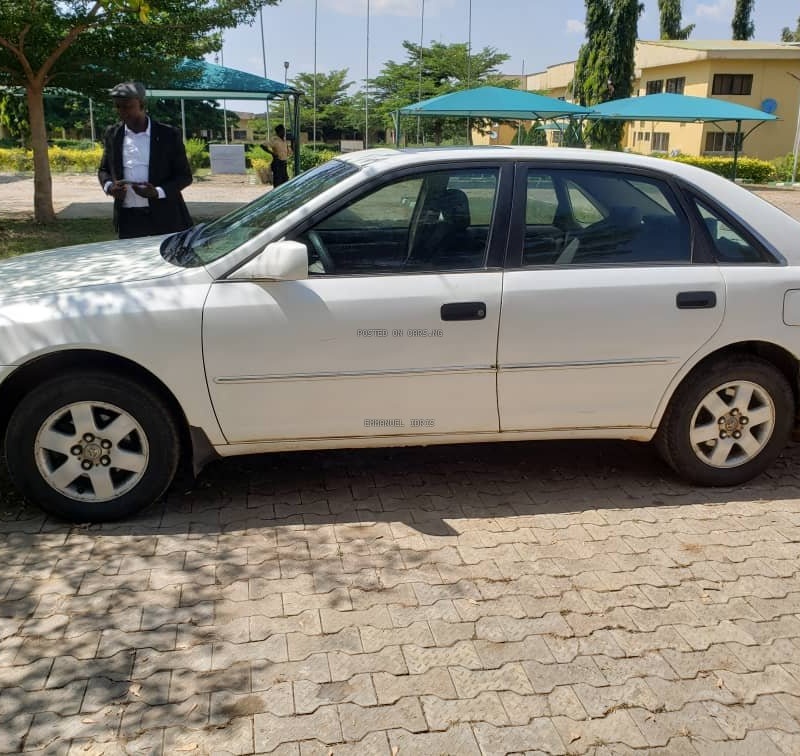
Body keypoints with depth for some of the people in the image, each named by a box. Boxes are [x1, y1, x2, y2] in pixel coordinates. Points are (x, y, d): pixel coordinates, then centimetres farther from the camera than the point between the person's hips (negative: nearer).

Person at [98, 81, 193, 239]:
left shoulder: (168, 135, -1)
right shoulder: (112, 134, 10)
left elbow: (185, 176, 1)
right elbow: (104, 170, 20)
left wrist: (158, 192, -16)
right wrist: (108, 186, -4)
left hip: (164, 218, -2)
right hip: (128, 220, 3)